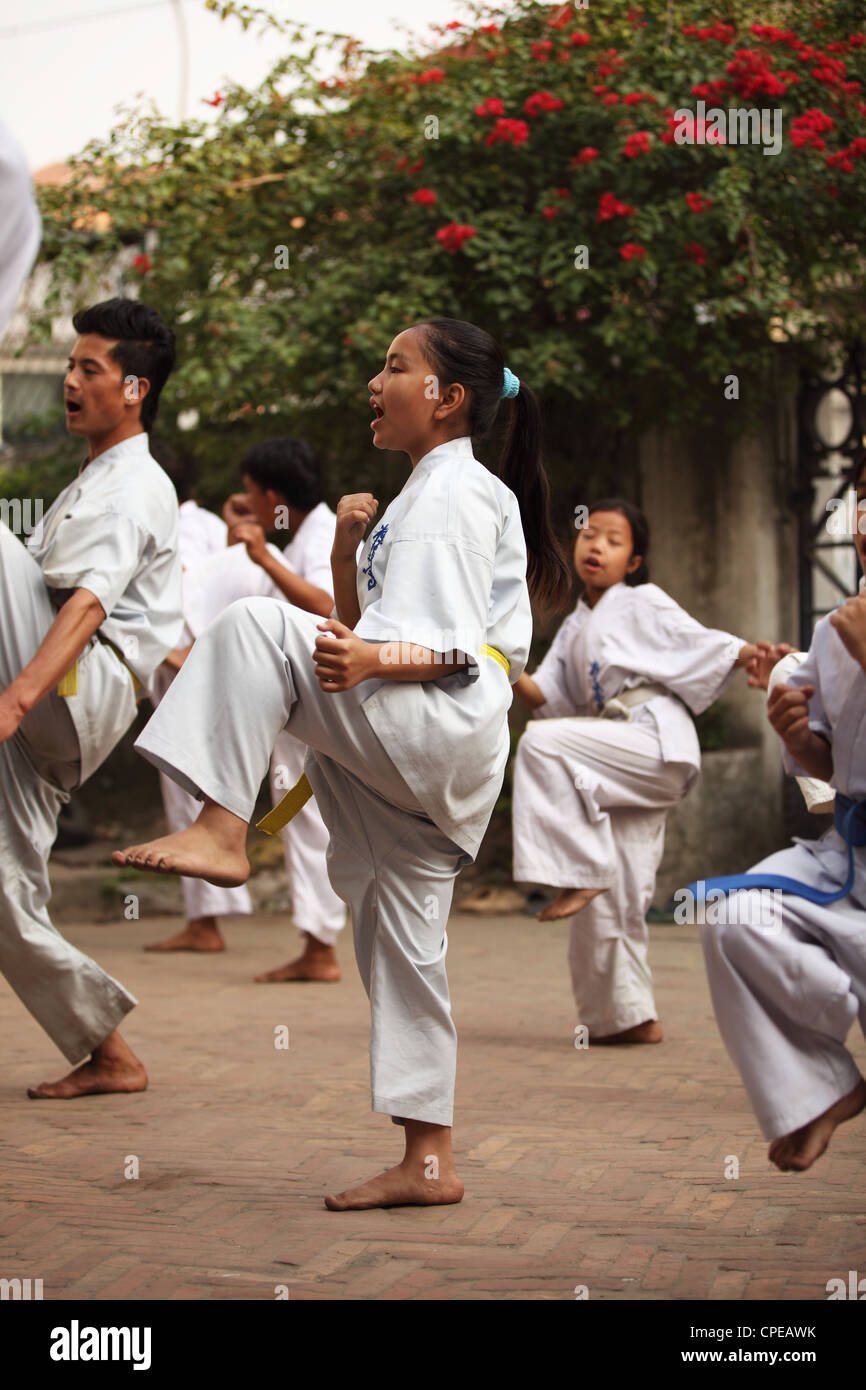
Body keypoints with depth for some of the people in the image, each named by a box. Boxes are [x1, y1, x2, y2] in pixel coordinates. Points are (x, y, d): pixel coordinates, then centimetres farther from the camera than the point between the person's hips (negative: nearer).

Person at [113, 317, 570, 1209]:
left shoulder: (455, 494, -4)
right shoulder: (421, 498, 27)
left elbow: (450, 647, -16)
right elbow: (365, 628, 26)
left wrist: (369, 663, -34)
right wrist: (346, 549, 10)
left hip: (444, 727, -10)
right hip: (410, 761, 10)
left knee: (255, 627, -23)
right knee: (395, 943, 8)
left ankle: (220, 830, -28)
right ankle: (428, 1161, 11)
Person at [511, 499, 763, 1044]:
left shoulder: (644, 604, 4)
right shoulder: (576, 626, 22)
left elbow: (701, 646, -2)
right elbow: (551, 700, 16)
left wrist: (757, 655, -19)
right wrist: (511, 676, -2)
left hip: (657, 743, -7)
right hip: (619, 765, 7)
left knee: (543, 744, -26)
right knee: (607, 902, 5)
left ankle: (581, 872, -22)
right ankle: (628, 1016, 14)